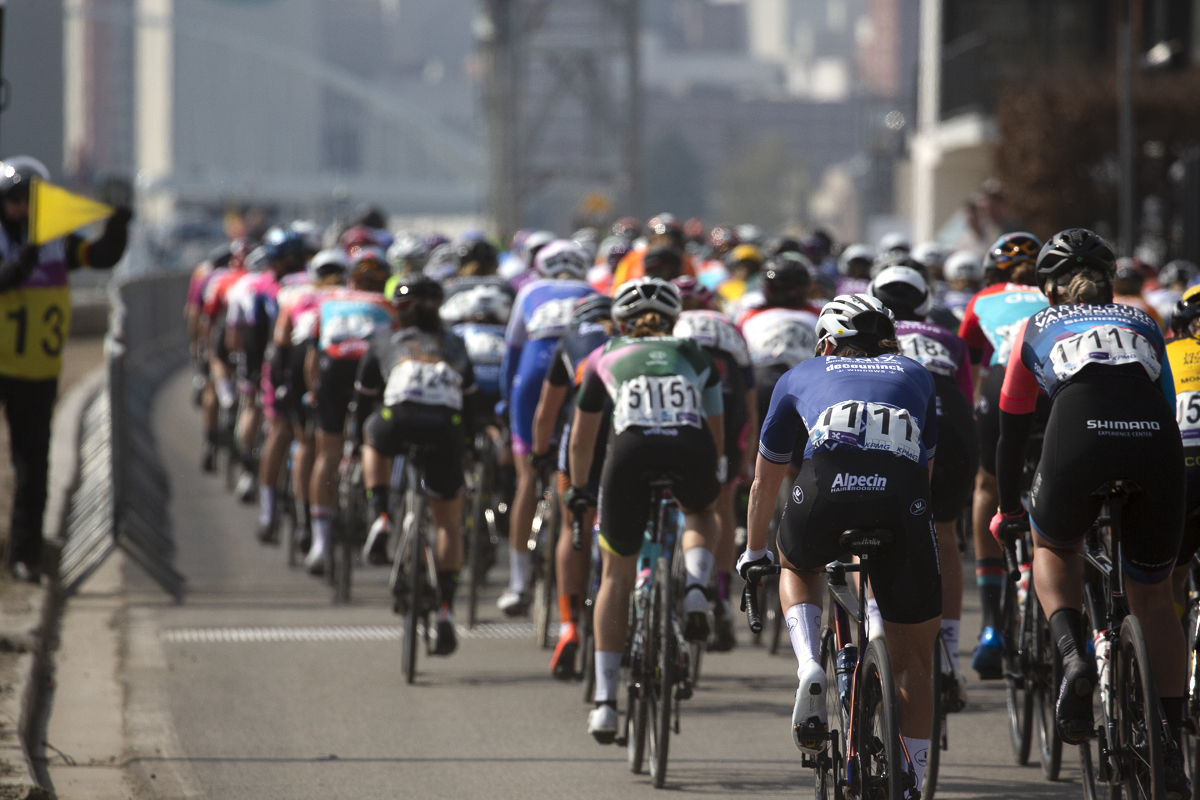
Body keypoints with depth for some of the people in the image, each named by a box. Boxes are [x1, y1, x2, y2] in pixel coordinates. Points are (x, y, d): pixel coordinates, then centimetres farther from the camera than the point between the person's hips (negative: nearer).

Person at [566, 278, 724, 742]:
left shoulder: (606, 358, 30)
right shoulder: (694, 357, 31)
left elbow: (581, 438, 40)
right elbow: (716, 433, 39)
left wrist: (578, 489, 55)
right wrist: (712, 478, 57)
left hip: (632, 452, 0)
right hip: (692, 451, 0)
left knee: (617, 574, 18)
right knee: (701, 515, 37)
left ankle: (605, 701, 12)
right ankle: (695, 590, 6)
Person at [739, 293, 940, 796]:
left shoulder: (801, 377, 33)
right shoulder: (915, 376, 35)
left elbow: (765, 481, 42)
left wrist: (754, 554, 57)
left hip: (824, 490, -1)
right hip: (902, 502, 1)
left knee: (797, 567, 35)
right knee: (913, 660, 16)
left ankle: (809, 668, 9)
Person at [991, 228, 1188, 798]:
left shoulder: (1038, 328, 30)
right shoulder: (1141, 323, 35)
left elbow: (1012, 427, 34)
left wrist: (1007, 508, 48)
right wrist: (1157, 486, 53)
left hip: (1081, 435, -2)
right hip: (1155, 441, 2)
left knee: (1053, 549, 30)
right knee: (1153, 600, 20)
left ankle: (1072, 658, 1)